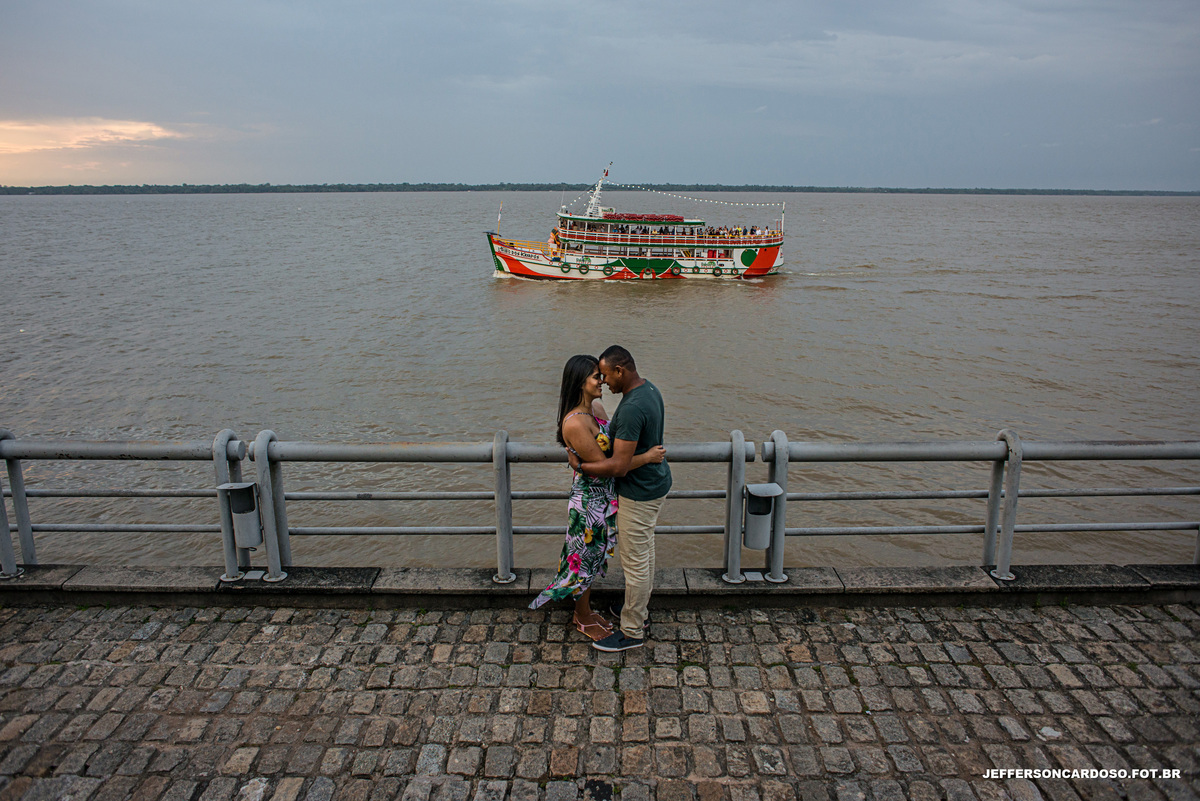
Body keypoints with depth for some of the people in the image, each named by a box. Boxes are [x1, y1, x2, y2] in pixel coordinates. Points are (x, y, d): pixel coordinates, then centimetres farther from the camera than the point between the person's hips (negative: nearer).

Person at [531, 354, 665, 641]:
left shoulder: (597, 407, -1)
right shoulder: (575, 424, -29)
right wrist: (647, 457, -23)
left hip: (604, 496, 9)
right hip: (589, 500, -9)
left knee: (596, 555, 23)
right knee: (586, 557, 11)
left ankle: (585, 610, 43)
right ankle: (583, 619, 33)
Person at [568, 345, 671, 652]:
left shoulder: (631, 408, -30)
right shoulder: (650, 389, 2)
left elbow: (619, 466, -31)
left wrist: (579, 465, -18)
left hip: (639, 494, -10)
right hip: (655, 481, 10)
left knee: (635, 562, 4)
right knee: (644, 552, 24)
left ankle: (632, 631, 19)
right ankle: (639, 610, 42)